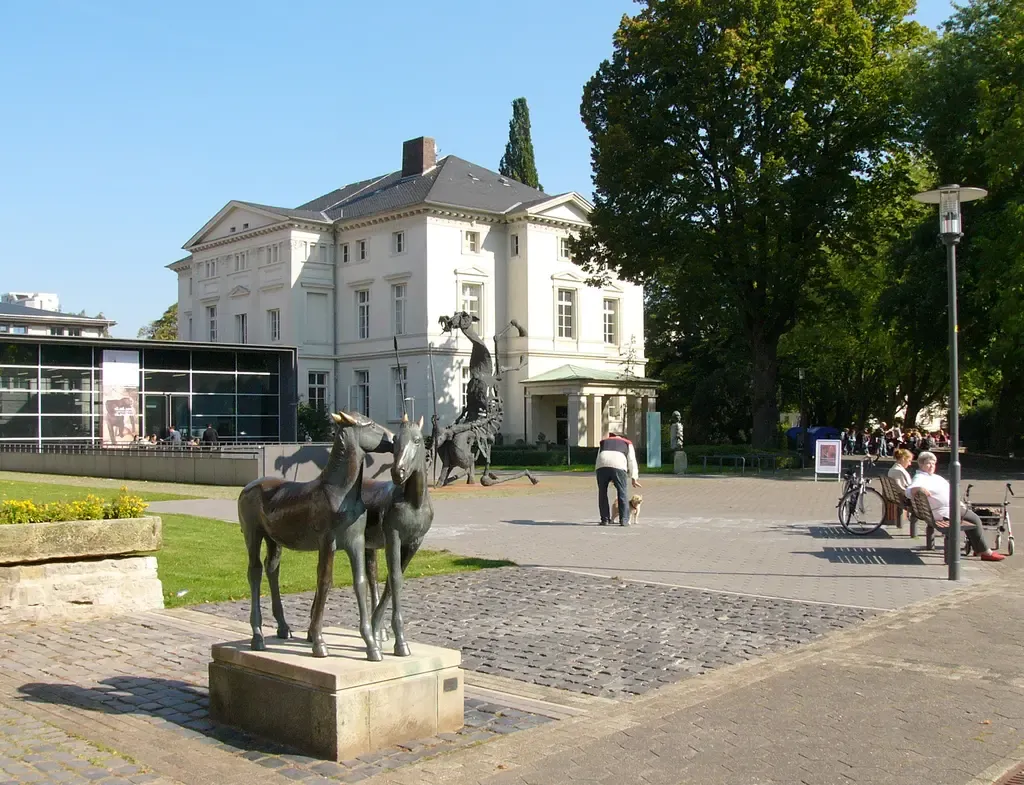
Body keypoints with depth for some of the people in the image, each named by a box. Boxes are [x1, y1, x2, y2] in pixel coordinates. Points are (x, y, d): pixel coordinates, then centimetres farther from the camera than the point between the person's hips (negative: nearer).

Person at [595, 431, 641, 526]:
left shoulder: (603, 442, 36)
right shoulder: (628, 443, 31)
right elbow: (631, 461, 23)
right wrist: (633, 479, 22)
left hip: (601, 466, 2)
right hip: (618, 467, -2)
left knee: (602, 493, 14)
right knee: (622, 493, 8)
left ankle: (605, 519, 13)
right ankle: (624, 520, 4)